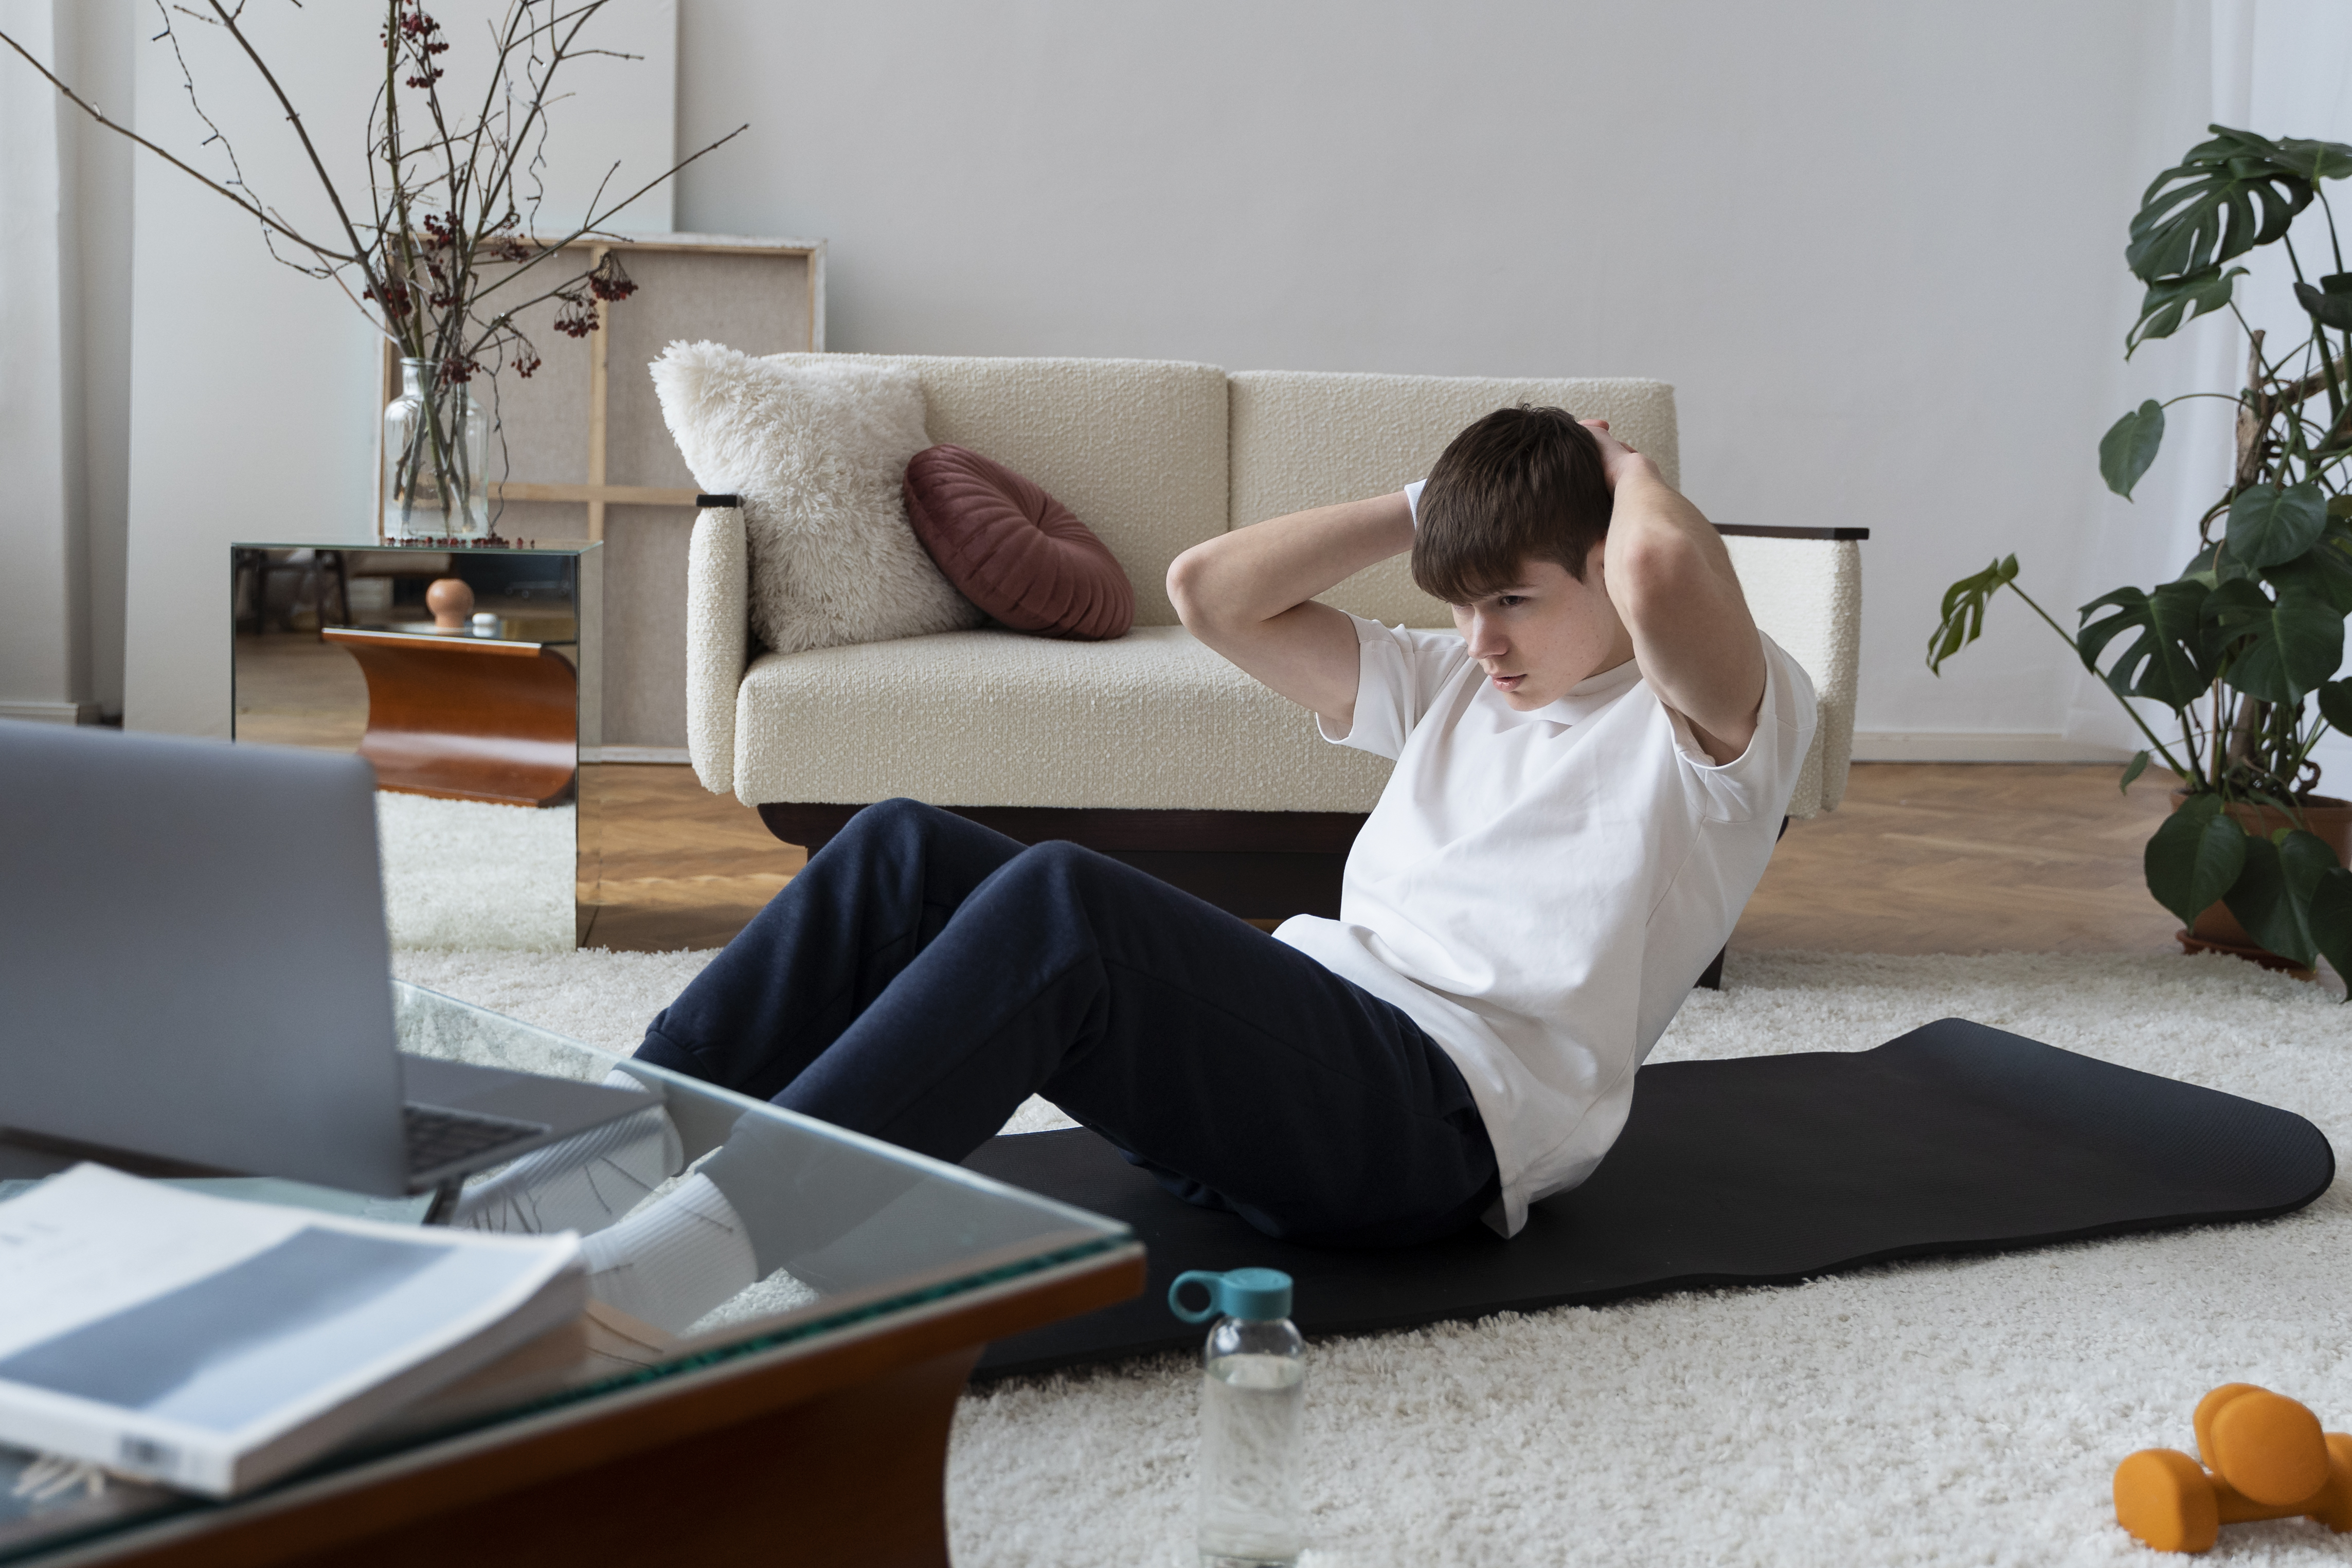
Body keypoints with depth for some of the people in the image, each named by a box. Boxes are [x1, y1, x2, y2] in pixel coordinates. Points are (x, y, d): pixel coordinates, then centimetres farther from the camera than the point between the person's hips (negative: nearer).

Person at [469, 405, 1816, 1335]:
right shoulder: (1456, 687, 29)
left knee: (1062, 903, -34)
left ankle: (687, 1253, -44)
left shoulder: (1729, 714, 6)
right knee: (906, 852, -11)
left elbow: (1662, 576, -19)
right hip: (1302, 1045, 8)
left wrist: (1627, 468, 4)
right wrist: (1430, 507, 21)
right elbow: (1212, 594, 23)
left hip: (1439, 1117, -8)